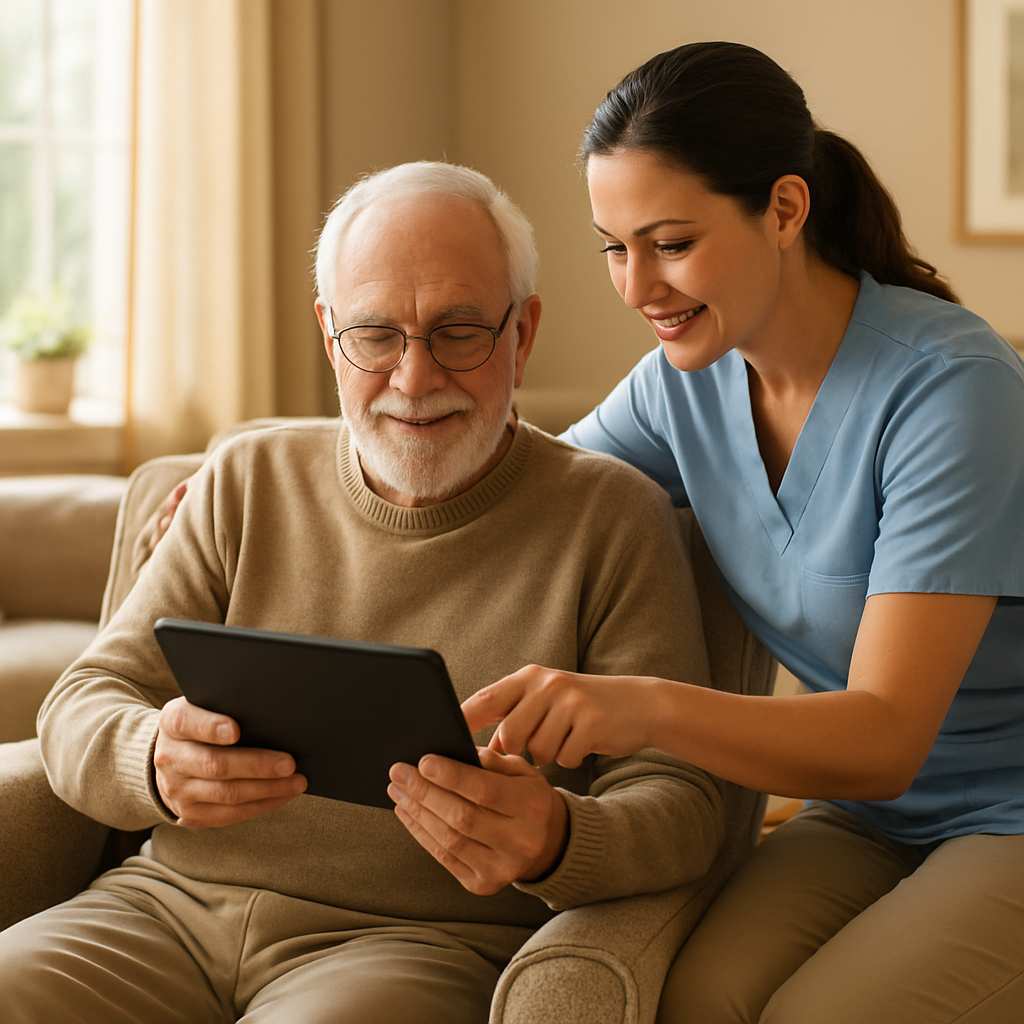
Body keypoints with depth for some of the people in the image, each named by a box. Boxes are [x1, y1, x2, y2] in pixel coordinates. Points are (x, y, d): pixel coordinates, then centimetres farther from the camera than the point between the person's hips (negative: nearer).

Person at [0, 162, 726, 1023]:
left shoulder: (613, 520, 2)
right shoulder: (246, 484, 12)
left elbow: (680, 805, -3)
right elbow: (83, 708, 9)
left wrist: (556, 841, -27)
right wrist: (158, 762, -16)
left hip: (428, 944, -4)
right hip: (168, 909, 4)